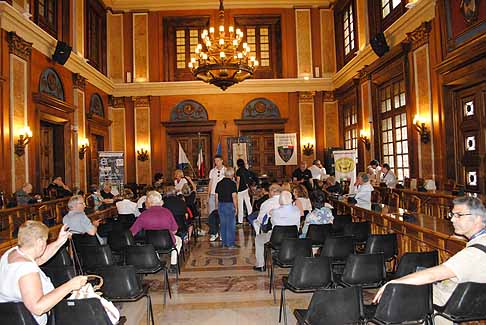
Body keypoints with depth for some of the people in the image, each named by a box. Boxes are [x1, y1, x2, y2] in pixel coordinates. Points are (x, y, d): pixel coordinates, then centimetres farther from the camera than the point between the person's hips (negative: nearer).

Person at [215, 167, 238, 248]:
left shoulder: (219, 183, 8)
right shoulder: (232, 183, -9)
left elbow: (216, 197, 10)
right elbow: (234, 197, -13)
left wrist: (218, 206, 17)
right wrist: (236, 207, -5)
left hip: (221, 205, 6)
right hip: (229, 205, -5)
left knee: (223, 224, 11)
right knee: (230, 224, 0)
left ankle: (224, 242, 18)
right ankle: (230, 243, 3)